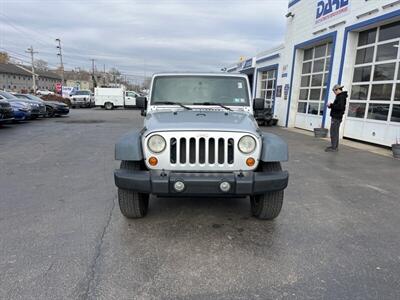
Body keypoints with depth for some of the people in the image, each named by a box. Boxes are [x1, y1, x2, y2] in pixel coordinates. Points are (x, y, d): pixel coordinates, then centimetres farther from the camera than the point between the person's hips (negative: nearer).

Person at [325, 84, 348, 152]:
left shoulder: (341, 97, -15)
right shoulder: (340, 96, 17)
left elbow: (340, 106, -25)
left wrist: (331, 105, -15)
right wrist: (331, 105, 10)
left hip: (336, 117, -11)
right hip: (337, 117, 11)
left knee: (334, 132, -8)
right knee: (335, 132, 15)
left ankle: (334, 148, -4)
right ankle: (335, 147, 23)